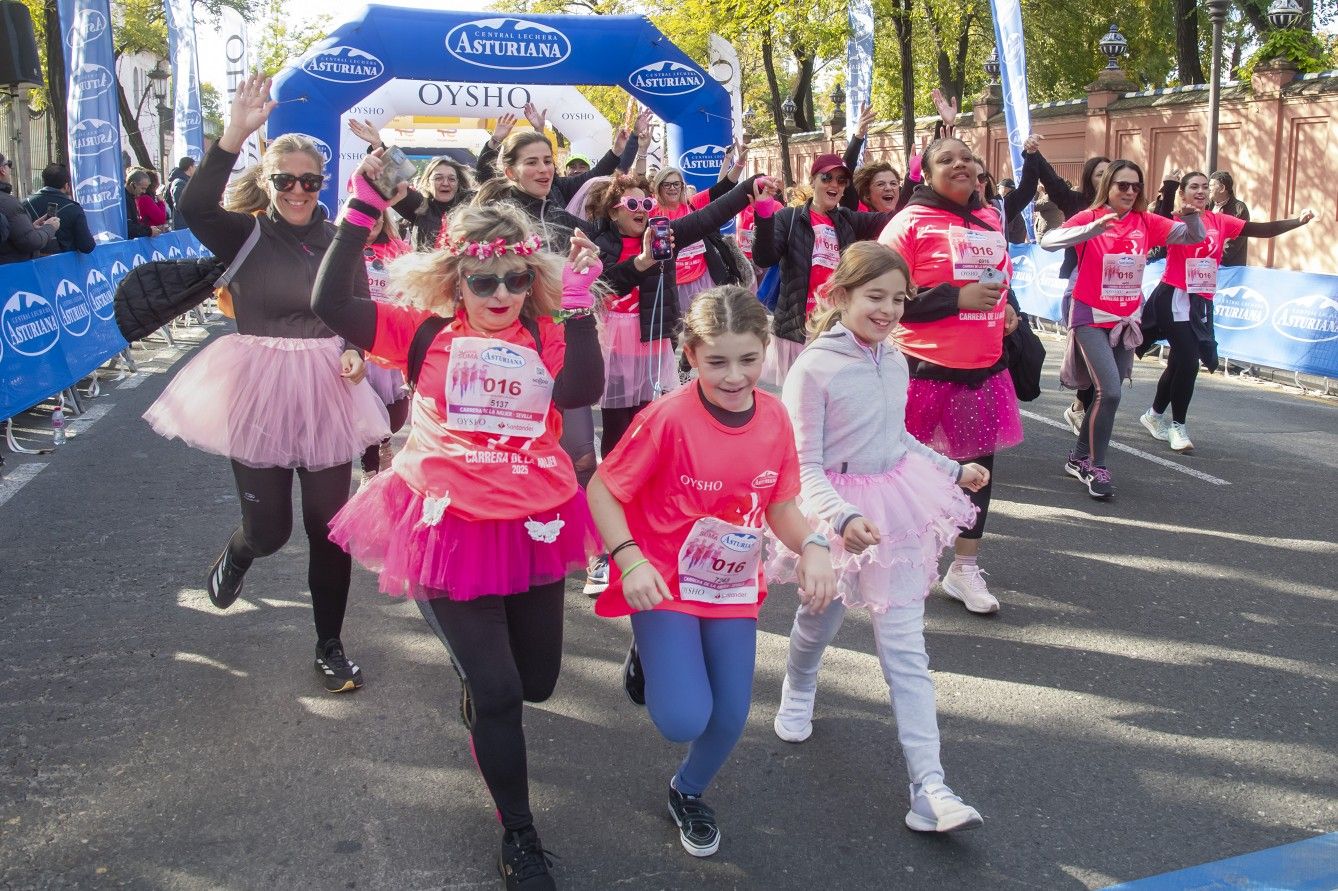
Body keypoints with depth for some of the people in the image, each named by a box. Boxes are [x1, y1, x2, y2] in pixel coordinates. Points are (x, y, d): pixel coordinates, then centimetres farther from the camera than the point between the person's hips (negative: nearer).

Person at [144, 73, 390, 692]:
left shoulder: (339, 240, 4)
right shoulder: (245, 234, -4)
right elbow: (194, 205, -25)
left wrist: (354, 353, -10)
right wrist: (236, 133, -33)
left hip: (327, 393, 2)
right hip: (258, 392, -2)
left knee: (329, 529, 4)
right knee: (267, 530, 4)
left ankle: (330, 646, 22)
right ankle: (236, 555, 45)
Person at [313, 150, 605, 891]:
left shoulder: (547, 340, 0)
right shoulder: (427, 334, -3)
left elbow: (579, 391, -21)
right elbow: (331, 304, -13)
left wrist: (580, 306, -25)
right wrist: (361, 214, -18)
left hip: (533, 526, 3)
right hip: (452, 528, -3)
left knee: (536, 682, 17)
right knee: (496, 693, 0)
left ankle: (476, 670, 56)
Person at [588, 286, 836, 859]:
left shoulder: (774, 417, -8)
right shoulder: (668, 418, -22)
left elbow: (780, 505, 3)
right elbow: (602, 490, -13)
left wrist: (811, 547, -16)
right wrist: (630, 561, -24)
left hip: (735, 587, 4)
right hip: (665, 584, -4)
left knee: (731, 718, 7)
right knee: (684, 720, -14)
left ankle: (689, 793, 41)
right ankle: (649, 656, 21)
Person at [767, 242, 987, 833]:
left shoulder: (894, 361, 2)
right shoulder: (814, 367, -17)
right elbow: (804, 465, -19)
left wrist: (952, 469, 22)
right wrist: (842, 517, -32)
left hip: (897, 504, 4)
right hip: (839, 510, -4)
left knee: (905, 647, 1)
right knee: (822, 618, 20)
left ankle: (929, 787, 1)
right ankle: (798, 690, 56)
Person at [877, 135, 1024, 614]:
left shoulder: (991, 219, 11)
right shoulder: (910, 223, -10)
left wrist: (1005, 308, 7)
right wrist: (957, 298, -21)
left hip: (985, 367, 7)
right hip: (926, 369, -7)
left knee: (979, 464, 12)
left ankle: (964, 568, 27)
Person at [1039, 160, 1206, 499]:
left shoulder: (1146, 223, 1)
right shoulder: (1089, 217, -11)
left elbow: (1194, 237, 2)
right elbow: (1048, 241, -26)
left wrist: (1192, 217, -20)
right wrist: (1095, 228, -37)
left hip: (1127, 319, 5)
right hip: (1092, 318, -5)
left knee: (1107, 392, 11)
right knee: (1110, 391, -16)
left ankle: (1079, 459, 27)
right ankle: (1096, 467, -1)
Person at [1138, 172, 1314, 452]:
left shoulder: (1220, 222, 6)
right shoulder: (1176, 221, -6)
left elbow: (1261, 230, 4)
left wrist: (1298, 221, -6)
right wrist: (1168, 187, -39)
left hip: (1201, 302, 6)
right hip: (1174, 298, -6)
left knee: (1180, 362, 15)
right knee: (1188, 363, -11)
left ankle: (1154, 415, 34)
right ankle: (1177, 425, 4)